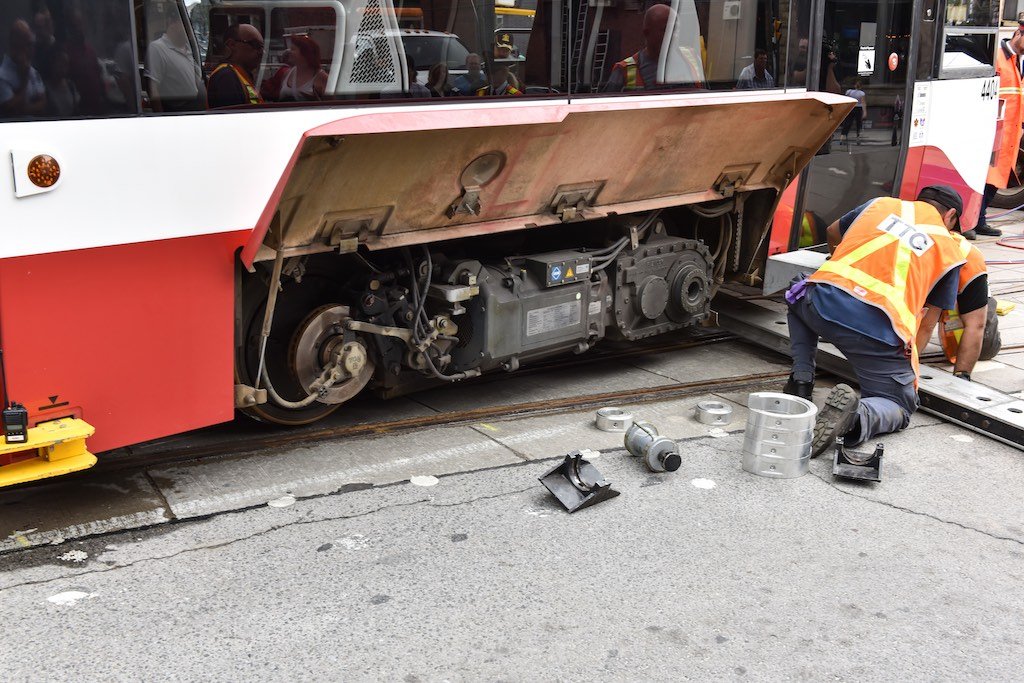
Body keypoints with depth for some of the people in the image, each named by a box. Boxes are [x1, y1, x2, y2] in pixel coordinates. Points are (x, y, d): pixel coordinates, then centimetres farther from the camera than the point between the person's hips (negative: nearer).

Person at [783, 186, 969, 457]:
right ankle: (858, 414, -19)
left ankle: (801, 381, 19)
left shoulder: (882, 204, 25)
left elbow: (832, 233, 41)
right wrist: (912, 353, 39)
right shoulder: (950, 251, 20)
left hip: (825, 302, 2)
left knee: (799, 298, 38)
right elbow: (934, 310, 22)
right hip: (881, 329, -2)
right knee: (897, 406, 16)